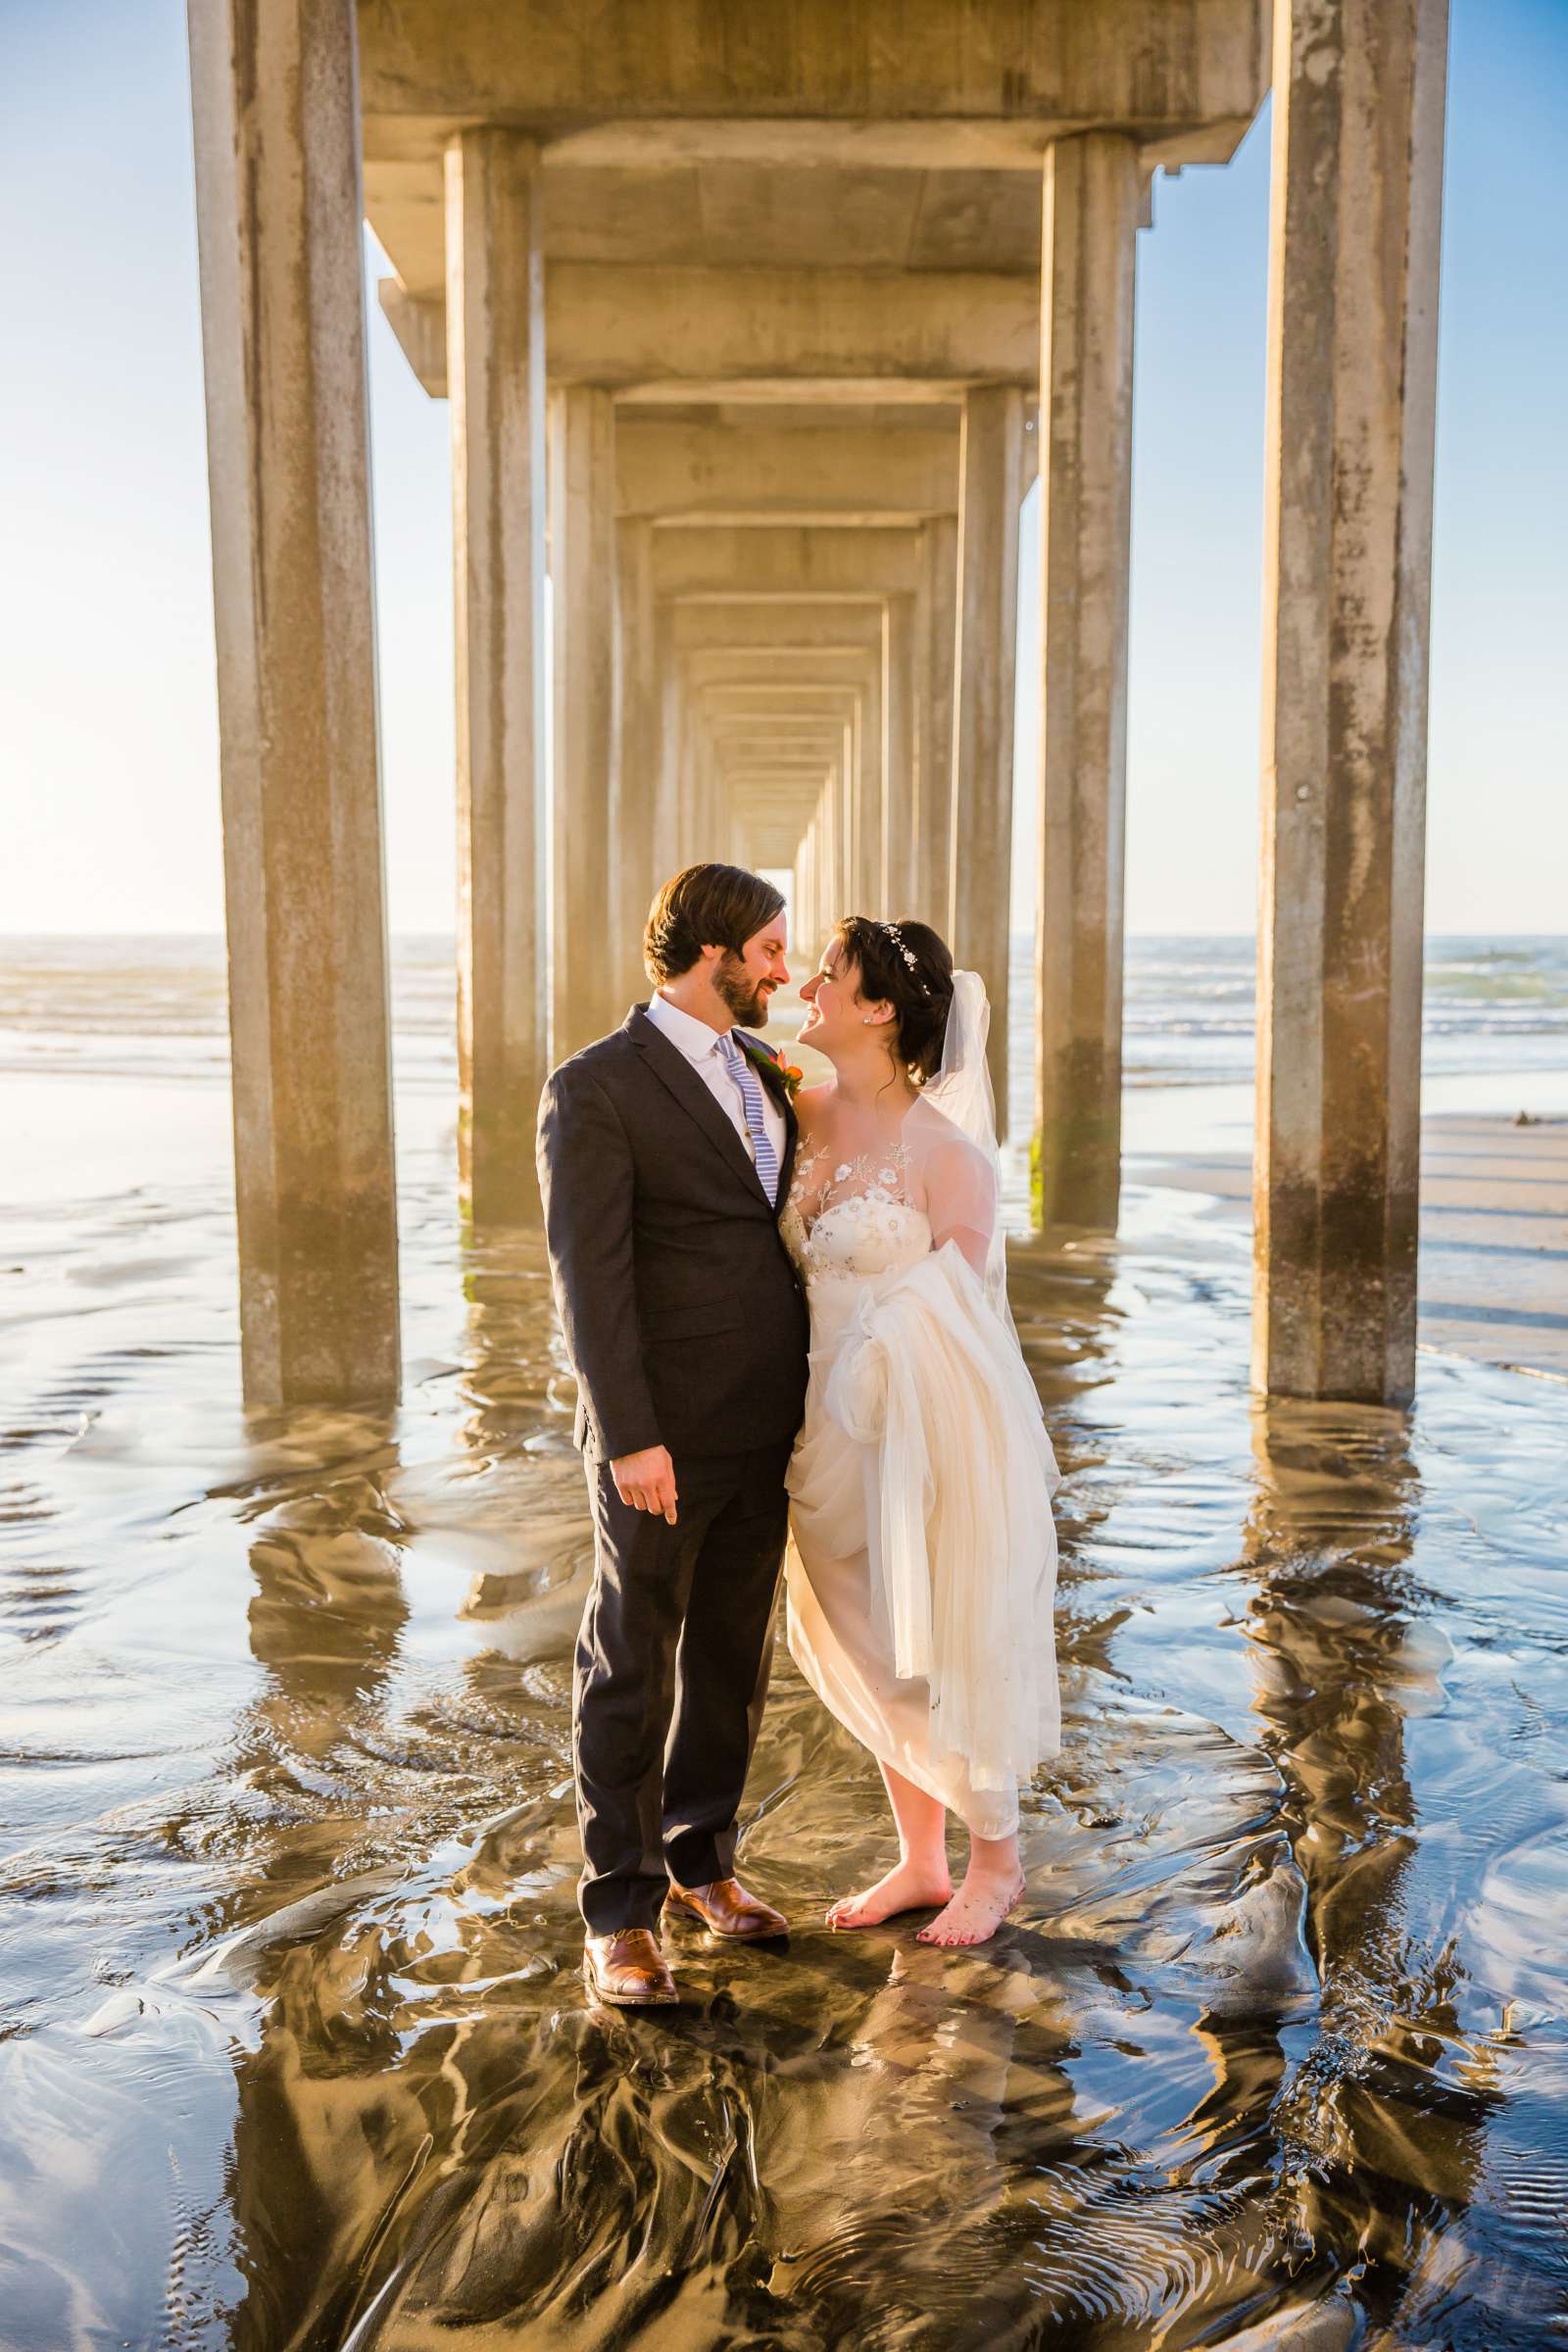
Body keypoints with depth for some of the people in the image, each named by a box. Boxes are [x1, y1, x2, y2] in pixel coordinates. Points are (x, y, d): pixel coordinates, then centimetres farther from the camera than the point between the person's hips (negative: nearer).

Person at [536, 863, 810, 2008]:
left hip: (766, 1427, 7)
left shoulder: (764, 1071, 11)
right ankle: (622, 1911, 18)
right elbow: (589, 1274, -17)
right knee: (633, 1667, 5)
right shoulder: (594, 1088, -12)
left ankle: (700, 1854, 34)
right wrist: (628, 1438, -21)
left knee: (732, 1654, 16)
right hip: (664, 1436, -7)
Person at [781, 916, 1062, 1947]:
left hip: (932, 1425, -7)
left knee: (950, 1642, 8)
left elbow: (958, 1307, -14)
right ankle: (921, 1860, 36)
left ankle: (996, 1862, 31)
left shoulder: (948, 1152, -17)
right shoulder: (811, 1115, 0)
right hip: (840, 1423, 7)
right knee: (870, 1648, 17)